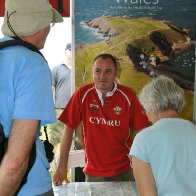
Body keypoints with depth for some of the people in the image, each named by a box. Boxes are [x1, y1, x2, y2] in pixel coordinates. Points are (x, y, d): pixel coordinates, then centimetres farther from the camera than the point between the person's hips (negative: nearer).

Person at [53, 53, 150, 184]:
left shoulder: (128, 96, -10)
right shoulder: (83, 94, -10)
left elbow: (142, 131, -5)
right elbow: (69, 129, -6)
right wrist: (62, 167, -6)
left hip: (123, 171, 1)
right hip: (93, 172, 0)